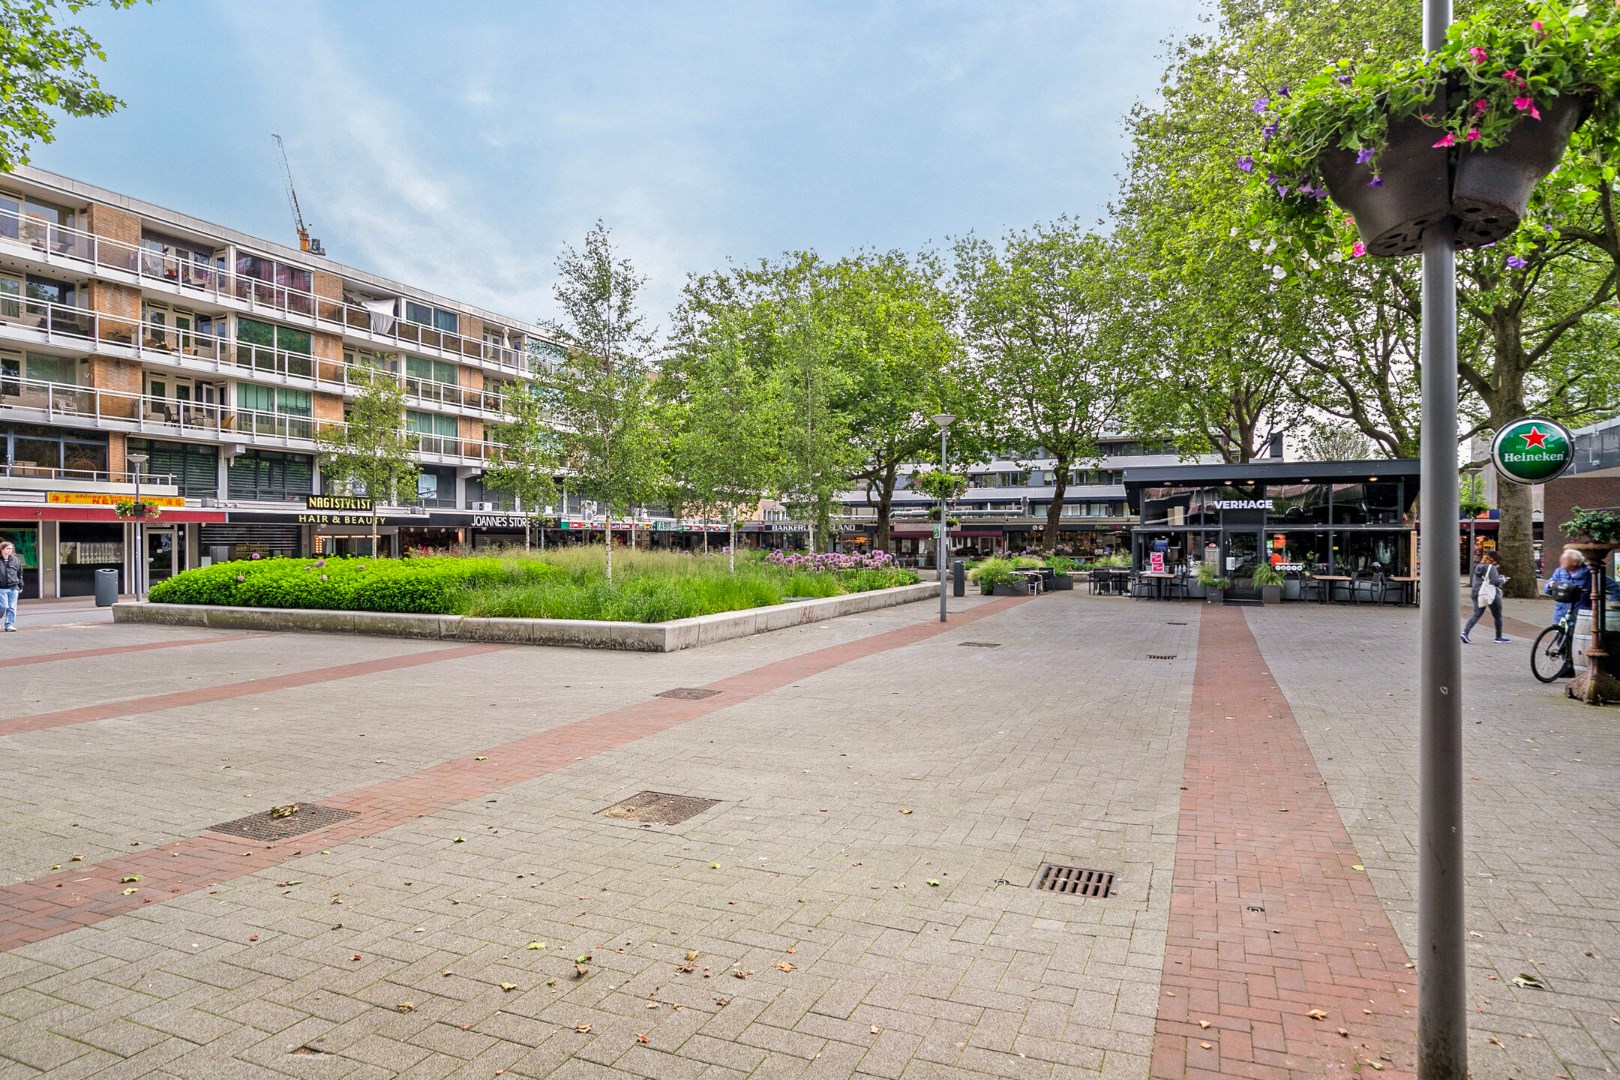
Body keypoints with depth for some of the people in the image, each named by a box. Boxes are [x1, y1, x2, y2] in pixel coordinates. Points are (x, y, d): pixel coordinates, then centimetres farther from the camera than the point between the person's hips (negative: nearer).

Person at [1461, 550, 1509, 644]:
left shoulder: (1478, 566, 11)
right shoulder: (1491, 568, -12)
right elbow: (1496, 582, -20)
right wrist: (1502, 579, 1)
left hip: (1477, 593, 6)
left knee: (1476, 614, 4)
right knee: (1497, 616, 12)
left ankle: (1465, 632, -15)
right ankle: (1499, 637, 23)